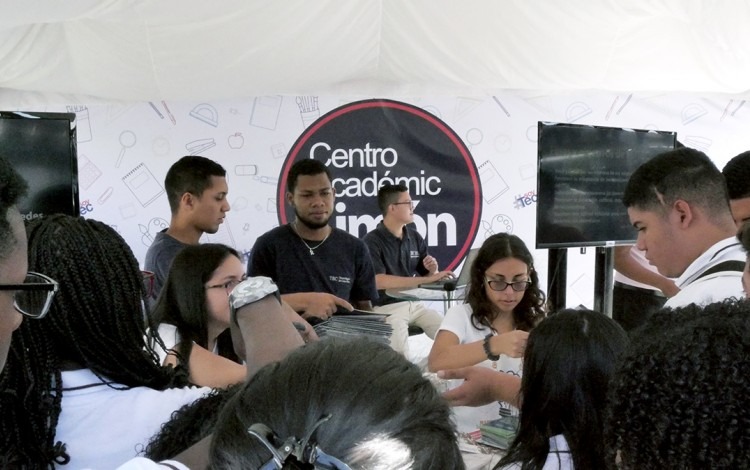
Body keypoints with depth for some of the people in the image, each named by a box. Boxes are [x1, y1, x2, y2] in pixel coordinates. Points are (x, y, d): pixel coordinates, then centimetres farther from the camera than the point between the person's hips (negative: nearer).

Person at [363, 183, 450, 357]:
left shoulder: (415, 238, 8)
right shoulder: (372, 241, -10)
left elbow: (428, 278, 17)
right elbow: (380, 282, -24)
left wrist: (433, 271, -9)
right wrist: (428, 279, -24)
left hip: (414, 303, 6)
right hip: (386, 307, -5)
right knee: (401, 355, -27)